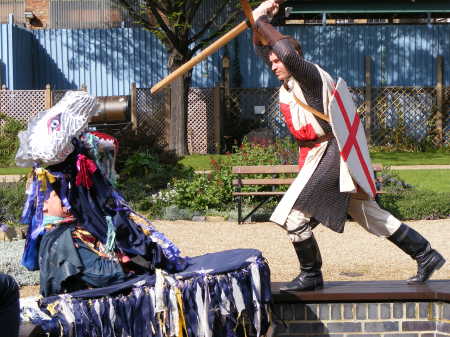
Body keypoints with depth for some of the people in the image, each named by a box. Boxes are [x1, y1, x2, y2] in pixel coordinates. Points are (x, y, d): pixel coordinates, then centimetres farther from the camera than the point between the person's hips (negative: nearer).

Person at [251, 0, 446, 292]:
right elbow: (262, 47, 22)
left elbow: (288, 52, -34)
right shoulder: (288, 83, 13)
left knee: (294, 216, -11)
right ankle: (426, 256, 18)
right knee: (371, 215, 13)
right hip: (319, 155, 10)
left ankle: (311, 276, 1)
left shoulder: (310, 75, -13)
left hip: (328, 154, -10)